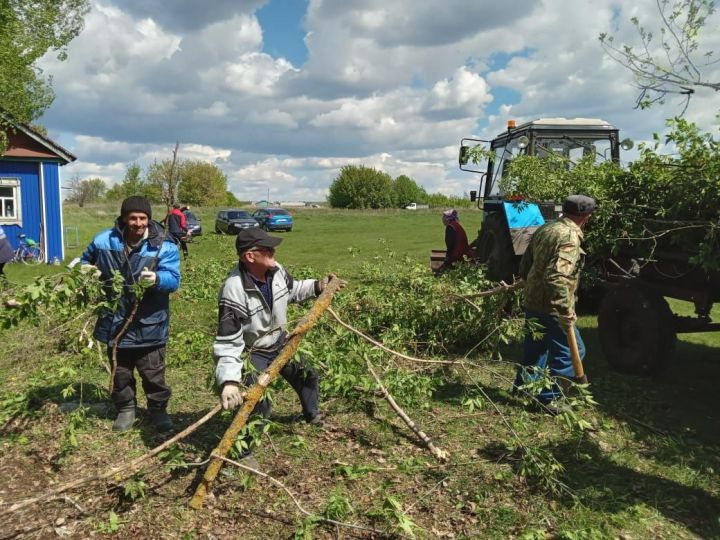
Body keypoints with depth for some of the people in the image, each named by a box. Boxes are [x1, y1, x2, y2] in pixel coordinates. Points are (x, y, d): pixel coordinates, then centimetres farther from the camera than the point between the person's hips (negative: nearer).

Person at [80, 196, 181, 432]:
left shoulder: (164, 246, -12)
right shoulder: (104, 240, -1)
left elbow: (173, 279, -22)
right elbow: (86, 260, 18)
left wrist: (156, 279, -44)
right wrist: (87, 269, -6)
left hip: (149, 324, -3)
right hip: (115, 322, 3)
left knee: (153, 373, 7)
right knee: (120, 372, 18)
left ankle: (158, 410, 27)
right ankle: (125, 409, 37)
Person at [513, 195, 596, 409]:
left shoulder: (545, 229, 8)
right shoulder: (569, 237, -20)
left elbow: (525, 265, 16)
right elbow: (556, 277, -30)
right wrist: (566, 313, -28)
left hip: (532, 301, 9)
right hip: (550, 306, -9)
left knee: (535, 346, 24)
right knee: (570, 350, 3)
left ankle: (523, 385, 37)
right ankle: (547, 397, 7)